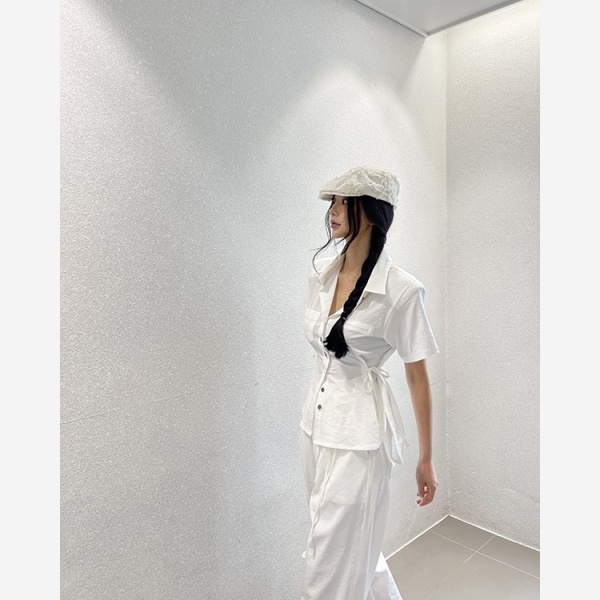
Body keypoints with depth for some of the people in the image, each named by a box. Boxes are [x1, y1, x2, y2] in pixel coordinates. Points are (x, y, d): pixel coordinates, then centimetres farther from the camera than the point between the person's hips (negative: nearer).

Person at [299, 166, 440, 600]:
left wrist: (426, 459, -3)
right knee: (353, 544, 25)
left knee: (334, 562, 5)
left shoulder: (401, 289, -18)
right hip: (316, 421, 7)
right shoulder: (321, 273, 1)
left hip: (359, 431, -7)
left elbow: (418, 375, -10)